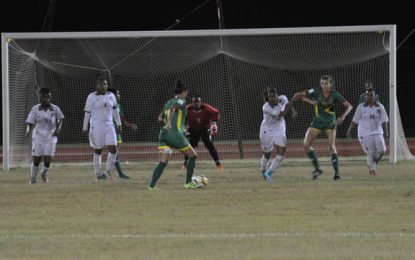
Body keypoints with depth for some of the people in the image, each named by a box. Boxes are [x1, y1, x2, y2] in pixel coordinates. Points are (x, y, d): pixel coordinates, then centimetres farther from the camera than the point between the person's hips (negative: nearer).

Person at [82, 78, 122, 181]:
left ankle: (107, 171, 5)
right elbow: (87, 112, -3)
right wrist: (85, 127, -3)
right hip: (96, 126, -4)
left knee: (113, 149, -8)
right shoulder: (92, 97, -5)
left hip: (109, 126, 4)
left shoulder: (111, 96, 8)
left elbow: (115, 111, 16)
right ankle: (98, 173, 12)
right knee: (98, 150, 3)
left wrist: (118, 124, 13)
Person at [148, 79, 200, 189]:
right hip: (175, 134, -7)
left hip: (163, 134, 7)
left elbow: (160, 118, 13)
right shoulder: (181, 101, -2)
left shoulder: (168, 103, 18)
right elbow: (172, 108, -22)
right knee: (193, 156, 10)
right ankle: (188, 183, 11)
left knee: (162, 163, 3)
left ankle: (152, 185, -12)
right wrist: (169, 123, -35)